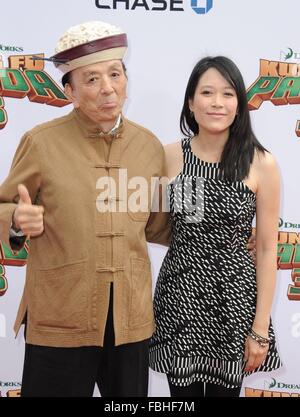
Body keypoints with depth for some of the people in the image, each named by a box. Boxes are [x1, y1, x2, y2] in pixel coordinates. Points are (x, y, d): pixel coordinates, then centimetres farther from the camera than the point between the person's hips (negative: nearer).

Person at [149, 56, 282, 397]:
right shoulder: (168, 156, -4)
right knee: (183, 388, 13)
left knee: (225, 389, 15)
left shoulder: (261, 163, -9)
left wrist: (261, 327, -5)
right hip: (179, 297, 1)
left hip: (235, 299, -1)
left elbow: (267, 249, -5)